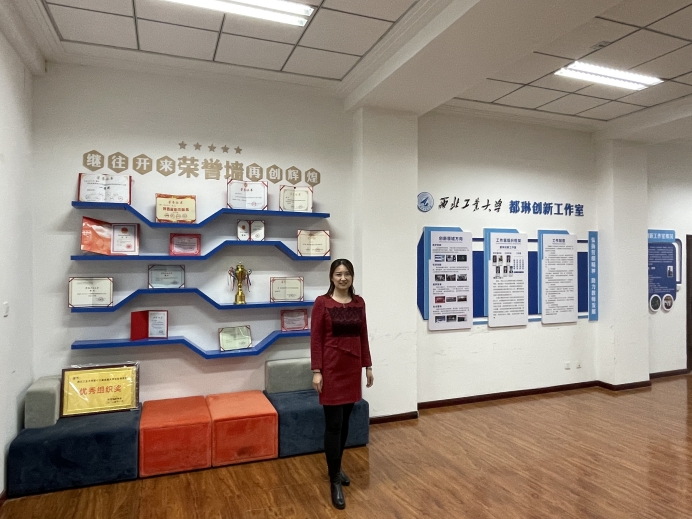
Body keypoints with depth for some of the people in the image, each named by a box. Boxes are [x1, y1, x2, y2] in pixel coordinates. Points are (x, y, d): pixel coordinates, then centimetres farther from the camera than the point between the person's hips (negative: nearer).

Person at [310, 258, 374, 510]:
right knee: (333, 424, -2)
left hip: (352, 366, 5)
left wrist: (368, 366, 10)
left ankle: (336, 466, 34)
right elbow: (316, 339, -9)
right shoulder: (322, 302, -9)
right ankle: (335, 480, 10)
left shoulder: (359, 302, 6)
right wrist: (316, 371, -13)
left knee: (345, 420, 15)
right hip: (331, 367, -5)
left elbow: (363, 336, 10)